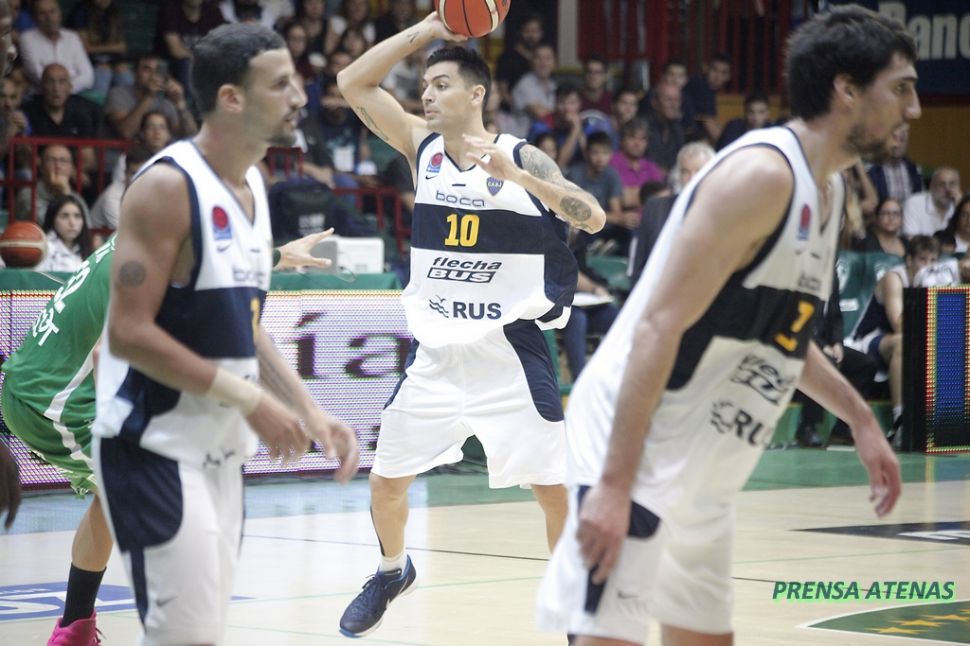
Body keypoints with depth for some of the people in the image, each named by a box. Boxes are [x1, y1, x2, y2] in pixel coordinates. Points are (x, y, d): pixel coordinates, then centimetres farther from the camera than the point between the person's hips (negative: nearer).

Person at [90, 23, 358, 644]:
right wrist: (249, 398, -21)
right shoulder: (168, 186, -16)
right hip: (155, 448, -9)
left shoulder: (253, 186, 11)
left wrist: (311, 411, 7)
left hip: (221, 451, 9)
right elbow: (129, 332, -21)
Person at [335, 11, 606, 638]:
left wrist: (514, 174, -31)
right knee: (386, 481, 8)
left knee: (555, 486, -4)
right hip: (437, 351, 4)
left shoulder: (521, 157, -7)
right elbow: (354, 83, -3)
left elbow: (593, 218, -19)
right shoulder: (422, 146, 3)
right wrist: (427, 30, -8)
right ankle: (393, 570, 35)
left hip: (510, 350, -3)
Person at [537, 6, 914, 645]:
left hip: (704, 469, 10)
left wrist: (860, 418, 25)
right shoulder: (761, 174, -18)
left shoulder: (828, 190, 12)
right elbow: (659, 327, -22)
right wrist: (614, 484, -26)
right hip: (636, 443, -10)